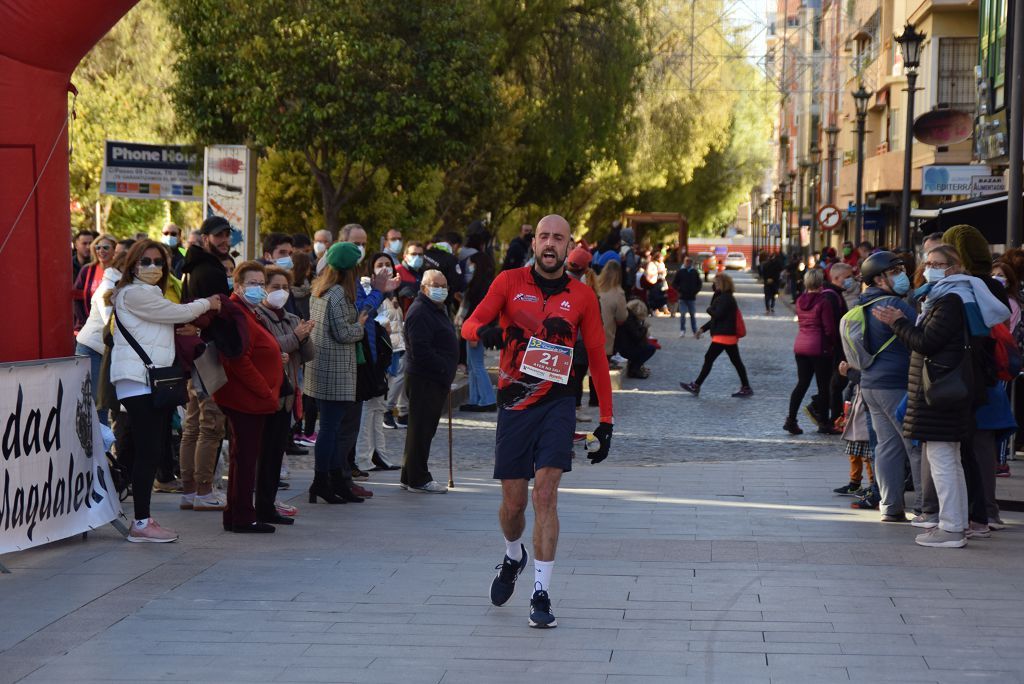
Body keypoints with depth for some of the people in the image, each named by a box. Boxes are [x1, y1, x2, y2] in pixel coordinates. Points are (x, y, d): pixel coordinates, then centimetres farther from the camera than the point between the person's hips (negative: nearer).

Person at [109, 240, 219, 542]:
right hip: (139, 379, -10)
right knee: (149, 450, -13)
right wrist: (207, 304, 11)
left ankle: (142, 518, 11)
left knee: (155, 450, 7)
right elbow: (177, 313, -6)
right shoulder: (134, 293, -6)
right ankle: (141, 523, -12)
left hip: (154, 380, 10)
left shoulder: (150, 295, 28)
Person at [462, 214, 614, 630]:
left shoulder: (582, 297, 5)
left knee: (545, 495, -13)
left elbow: (597, 358, 9)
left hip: (557, 402, -1)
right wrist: (486, 332, -29)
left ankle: (541, 594, -10)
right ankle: (513, 557, 39)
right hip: (514, 403, 1)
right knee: (513, 502, 6)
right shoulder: (510, 282, 4)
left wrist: (606, 420, 6)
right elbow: (470, 325, -3)